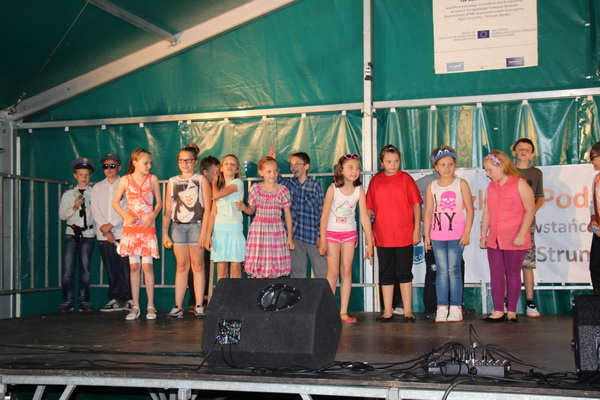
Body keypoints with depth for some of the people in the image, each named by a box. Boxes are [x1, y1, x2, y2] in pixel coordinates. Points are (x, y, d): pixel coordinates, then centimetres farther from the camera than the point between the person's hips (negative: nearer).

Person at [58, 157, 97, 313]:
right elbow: (62, 215, 6)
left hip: (88, 234, -1)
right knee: (68, 269, -4)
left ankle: (84, 300, 12)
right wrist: (74, 207, -9)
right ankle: (68, 301, 4)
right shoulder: (68, 194, 8)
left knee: (85, 269, 4)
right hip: (72, 234, 1)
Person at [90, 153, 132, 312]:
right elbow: (96, 211, 6)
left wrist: (111, 225, -10)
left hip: (123, 233, -3)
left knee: (125, 267, -7)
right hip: (103, 235, 3)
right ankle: (115, 299, 8)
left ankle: (127, 299, -2)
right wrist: (105, 230, -6)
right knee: (111, 269, 4)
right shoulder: (97, 188, 15)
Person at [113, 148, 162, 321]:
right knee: (134, 266, 1)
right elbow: (115, 202, 8)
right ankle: (135, 306, 6)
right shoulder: (126, 180, 3)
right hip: (131, 227, 1)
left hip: (148, 227, 0)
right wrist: (126, 216, -7)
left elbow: (159, 202, 8)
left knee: (147, 266, -5)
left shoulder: (152, 179, 4)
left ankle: (150, 306, 2)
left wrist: (153, 215, -10)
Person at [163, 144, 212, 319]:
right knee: (181, 266, 3)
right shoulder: (172, 182, 12)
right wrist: (164, 233, 7)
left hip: (196, 225, -3)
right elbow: (167, 209, 13)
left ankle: (199, 306, 4)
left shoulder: (201, 180, 3)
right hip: (178, 226, 3)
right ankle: (178, 307, 4)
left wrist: (204, 232, -10)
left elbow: (207, 207, -3)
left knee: (197, 265, 1)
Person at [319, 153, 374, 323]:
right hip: (332, 232, -2)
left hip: (350, 233, 2)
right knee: (333, 272, -4)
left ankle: (343, 312, 8)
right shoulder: (333, 188, -13)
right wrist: (323, 241, -12)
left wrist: (370, 242, -10)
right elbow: (324, 216, -10)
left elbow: (364, 216, -8)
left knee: (347, 272, 3)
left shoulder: (359, 190, -7)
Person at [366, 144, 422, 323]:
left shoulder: (406, 179, 0)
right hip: (382, 236, 2)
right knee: (386, 274, 8)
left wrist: (417, 230, -4)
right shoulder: (375, 181, 6)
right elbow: (369, 208, 10)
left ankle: (408, 311, 11)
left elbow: (416, 204, 0)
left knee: (404, 273, 4)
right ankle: (387, 312, 16)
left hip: (404, 236, -2)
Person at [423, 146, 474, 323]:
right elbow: (428, 212, 10)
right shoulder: (432, 187, 9)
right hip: (437, 236, 2)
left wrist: (467, 232, -8)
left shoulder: (461, 183, 3)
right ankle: (442, 308, 5)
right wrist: (426, 235, 5)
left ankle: (456, 308, 3)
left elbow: (469, 209, 0)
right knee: (441, 271, 3)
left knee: (453, 270, -2)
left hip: (456, 235, -2)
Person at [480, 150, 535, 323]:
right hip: (494, 239, 6)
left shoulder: (519, 184, -6)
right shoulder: (491, 187, 13)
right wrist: (483, 235, 13)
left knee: (513, 273, 3)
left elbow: (530, 210, -10)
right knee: (496, 274, 4)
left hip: (514, 239, -6)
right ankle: (498, 311, 9)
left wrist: (522, 234, -17)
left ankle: (512, 312, 10)